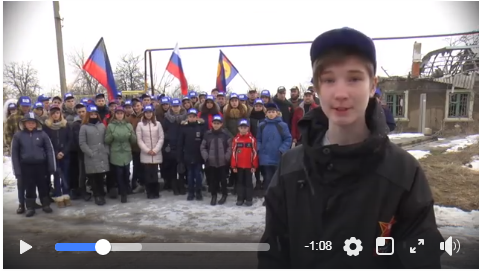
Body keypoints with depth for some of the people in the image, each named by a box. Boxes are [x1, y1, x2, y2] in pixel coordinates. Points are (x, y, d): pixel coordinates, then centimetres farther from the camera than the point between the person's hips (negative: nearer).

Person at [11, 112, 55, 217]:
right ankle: (30, 207, 22)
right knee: (29, 187, 9)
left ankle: (46, 204, 25)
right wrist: (17, 170, -4)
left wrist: (51, 167, -4)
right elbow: (14, 153, 0)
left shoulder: (42, 134, -3)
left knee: (43, 186, 10)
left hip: (41, 165, 0)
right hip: (26, 166, 0)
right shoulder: (18, 135, -2)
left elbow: (49, 150, -1)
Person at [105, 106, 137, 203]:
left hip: (126, 154, 2)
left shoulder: (128, 125, 7)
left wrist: (131, 135, -13)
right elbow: (106, 141, -1)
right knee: (119, 174, -2)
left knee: (126, 174, 7)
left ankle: (125, 191, 26)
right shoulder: (110, 126, 1)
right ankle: (123, 194, 7)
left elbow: (134, 140, 6)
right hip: (116, 154, -2)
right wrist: (112, 136, -19)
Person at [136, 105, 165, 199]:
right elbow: (139, 140, 0)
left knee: (154, 173, 0)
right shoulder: (140, 124, 4)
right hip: (145, 154, 0)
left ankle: (155, 192, 10)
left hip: (156, 153, 0)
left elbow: (161, 138, 1)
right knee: (147, 173, 0)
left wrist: (155, 150, -8)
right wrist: (147, 150, -10)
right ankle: (149, 192, 9)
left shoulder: (158, 124, 6)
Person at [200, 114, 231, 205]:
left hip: (223, 162, -2)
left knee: (223, 179, 5)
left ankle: (224, 195, 24)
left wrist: (226, 157, -6)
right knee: (212, 180, 8)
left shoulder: (225, 134, -2)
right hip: (210, 162, 2)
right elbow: (202, 147, 8)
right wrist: (206, 157, -1)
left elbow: (230, 147, 0)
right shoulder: (207, 134, 3)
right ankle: (214, 195, 24)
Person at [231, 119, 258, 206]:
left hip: (249, 166, -2)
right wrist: (233, 166, -2)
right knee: (240, 182, 10)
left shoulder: (252, 139, -4)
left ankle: (249, 199, 15)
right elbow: (233, 153, 1)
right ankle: (240, 199, 19)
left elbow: (254, 153, -3)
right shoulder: (236, 139, -1)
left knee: (248, 182, 7)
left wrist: (254, 166, -4)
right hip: (239, 166, 2)